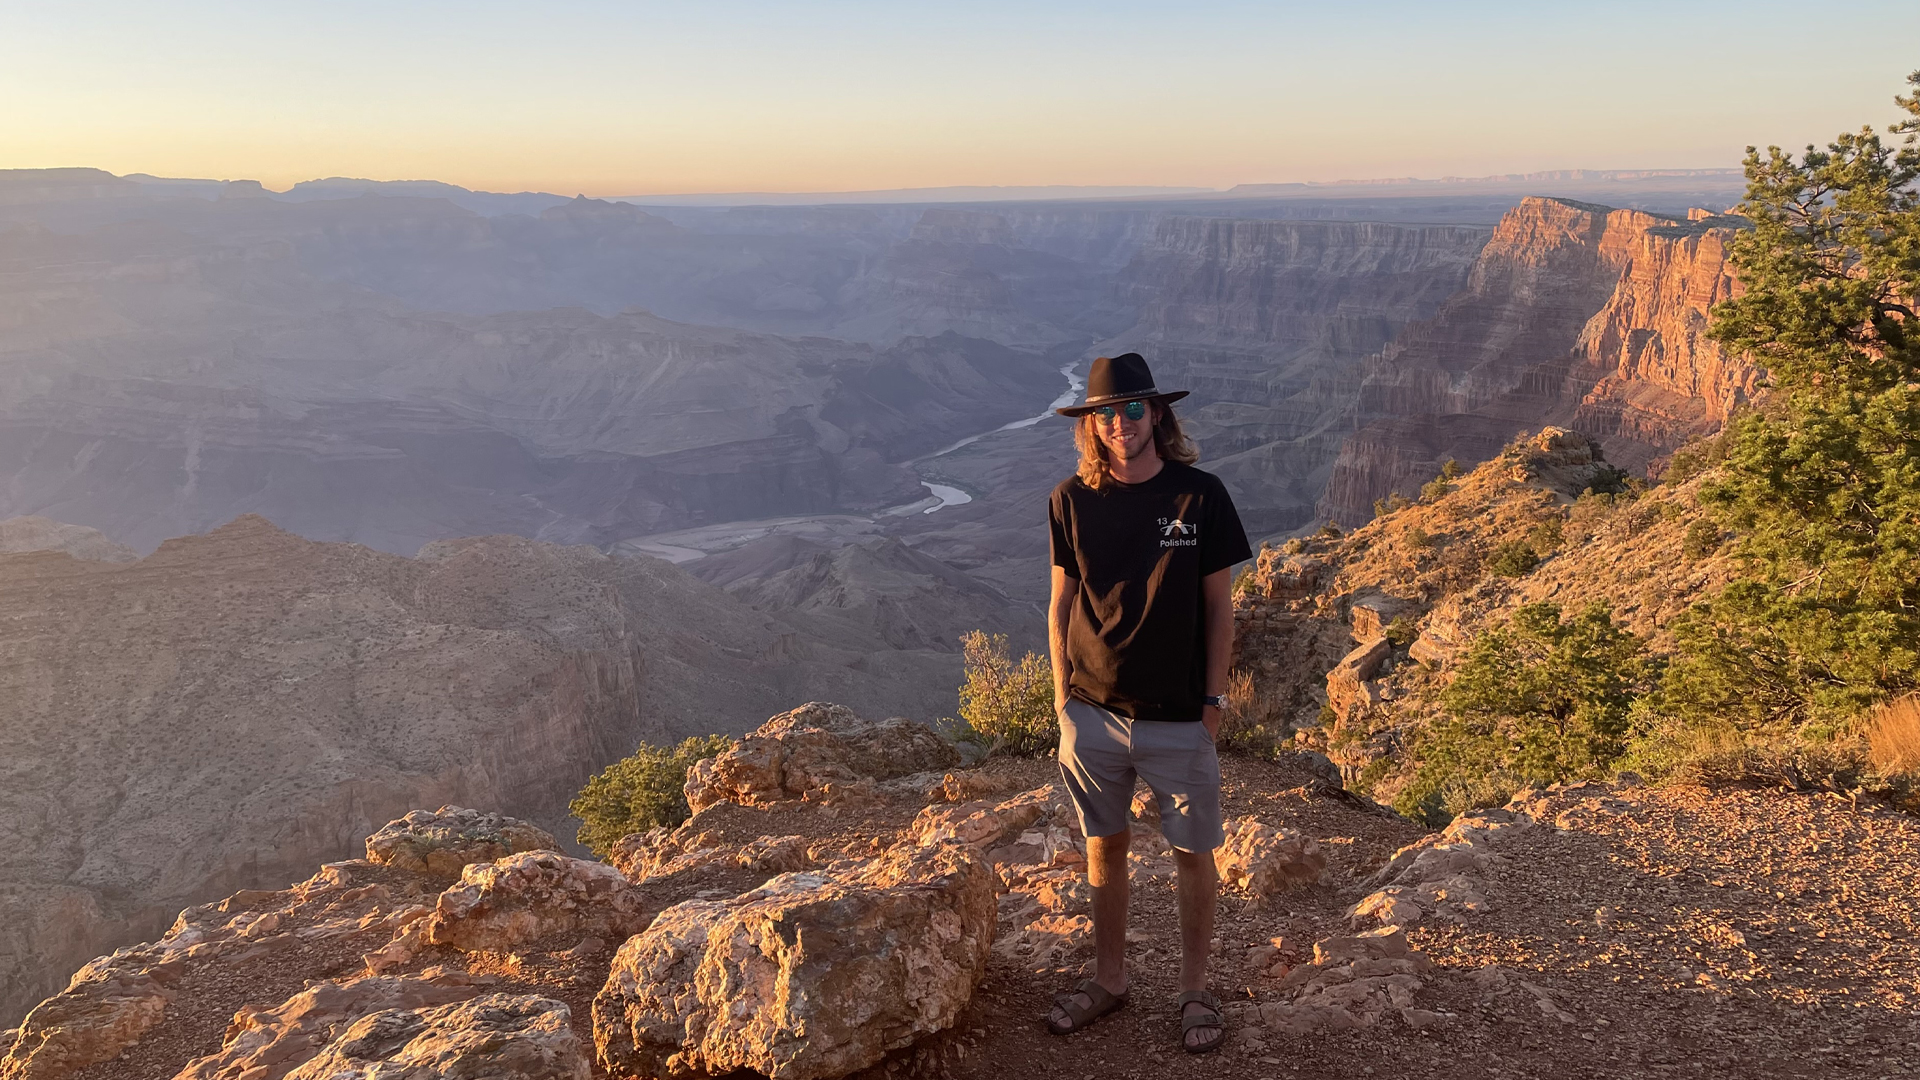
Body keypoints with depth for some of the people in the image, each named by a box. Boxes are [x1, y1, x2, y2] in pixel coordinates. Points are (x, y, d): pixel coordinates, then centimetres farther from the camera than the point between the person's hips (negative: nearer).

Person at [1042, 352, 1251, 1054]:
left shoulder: (1199, 496, -7)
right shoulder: (1072, 500, -1)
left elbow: (1218, 605, -1)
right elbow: (1061, 605, 6)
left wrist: (1214, 699, -1)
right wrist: (1063, 697, 4)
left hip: (1179, 718, -2)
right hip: (1093, 712, 2)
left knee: (1194, 854, 8)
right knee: (1105, 845, 14)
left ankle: (1195, 990, 26)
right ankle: (1108, 980, 31)